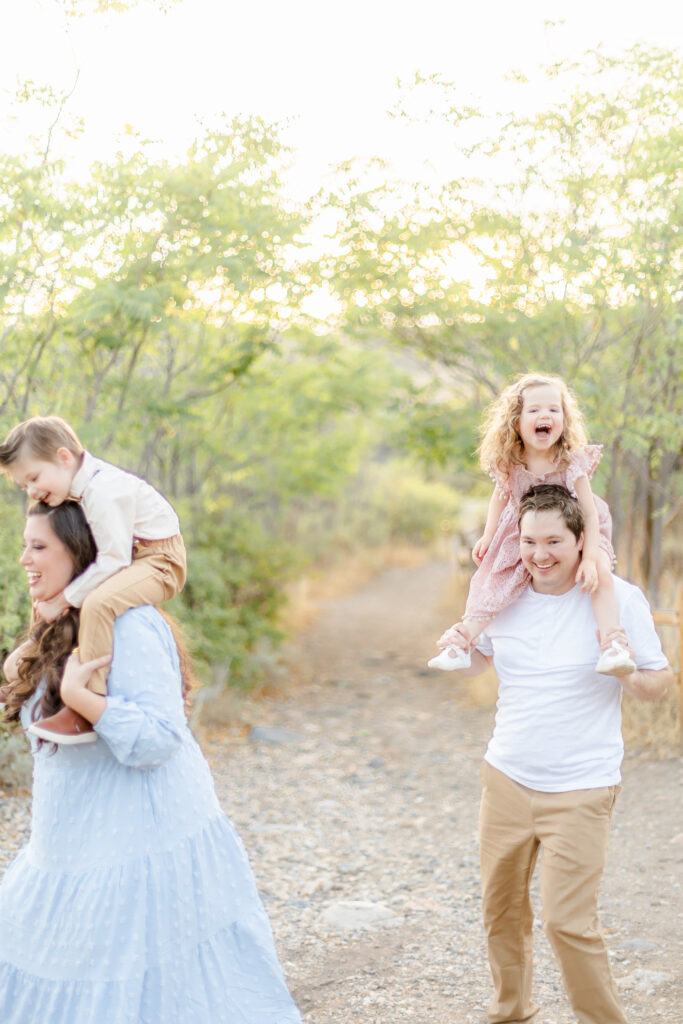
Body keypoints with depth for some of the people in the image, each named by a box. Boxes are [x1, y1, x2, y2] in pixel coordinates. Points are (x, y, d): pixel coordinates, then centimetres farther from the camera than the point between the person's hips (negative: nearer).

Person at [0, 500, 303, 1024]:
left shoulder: (129, 626, -21)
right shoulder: (63, 627, 10)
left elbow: (155, 738, -25)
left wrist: (76, 695, -30)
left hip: (142, 847, -10)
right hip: (83, 844, 10)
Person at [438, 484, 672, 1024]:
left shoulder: (619, 599, -10)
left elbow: (659, 683, -4)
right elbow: (478, 663, 17)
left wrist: (628, 674, -25)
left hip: (579, 790, -4)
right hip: (506, 778, 4)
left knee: (568, 922, -7)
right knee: (501, 911, 15)